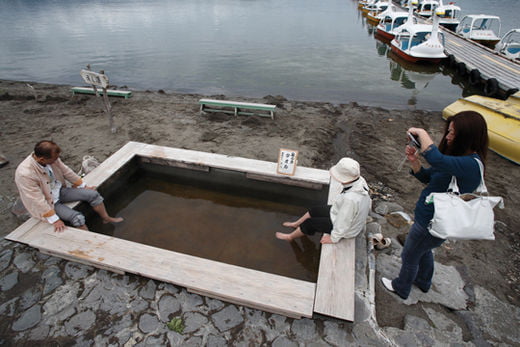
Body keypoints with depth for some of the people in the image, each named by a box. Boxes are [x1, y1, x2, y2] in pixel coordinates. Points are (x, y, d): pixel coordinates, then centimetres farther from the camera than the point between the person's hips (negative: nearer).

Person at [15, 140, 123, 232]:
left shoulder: (51, 158, -16)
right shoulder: (25, 174, -34)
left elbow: (66, 171, 0)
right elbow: (38, 201, -29)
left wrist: (83, 186, 8)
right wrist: (54, 220, -25)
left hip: (60, 191, 7)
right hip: (48, 202, -6)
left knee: (93, 194, -2)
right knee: (77, 218, -24)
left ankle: (106, 218, 18)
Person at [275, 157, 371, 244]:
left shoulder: (350, 199, -42)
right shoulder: (360, 181, -17)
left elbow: (343, 224, -30)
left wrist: (333, 238, -13)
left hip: (345, 230, -8)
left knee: (309, 223, 7)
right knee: (314, 210, 18)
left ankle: (290, 237, 35)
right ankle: (296, 224, 45)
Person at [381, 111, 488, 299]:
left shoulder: (471, 164, -31)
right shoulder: (460, 157, 1)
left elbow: (436, 159, -50)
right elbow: (427, 177, 5)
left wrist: (421, 133, -34)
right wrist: (414, 161, -14)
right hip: (430, 218, 10)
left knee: (409, 256, 15)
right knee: (424, 250, 32)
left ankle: (401, 287, 42)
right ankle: (423, 282, 59)